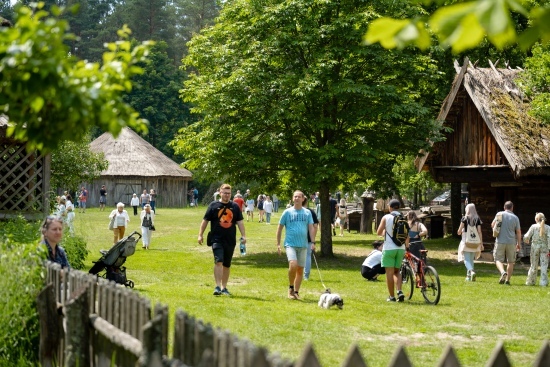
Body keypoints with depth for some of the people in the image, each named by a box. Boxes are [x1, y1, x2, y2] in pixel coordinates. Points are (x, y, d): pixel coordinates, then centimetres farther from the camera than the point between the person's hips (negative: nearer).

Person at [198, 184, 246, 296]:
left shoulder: (235, 206, 8)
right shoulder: (213, 205, 1)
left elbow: (239, 222, 10)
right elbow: (205, 220, 4)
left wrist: (243, 236, 2)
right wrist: (200, 235, 1)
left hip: (230, 240, 3)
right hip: (217, 239, -3)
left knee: (227, 265, 9)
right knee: (218, 262, -17)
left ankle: (224, 287, 19)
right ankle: (217, 286, -16)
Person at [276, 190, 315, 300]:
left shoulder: (307, 213, 8)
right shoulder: (287, 212, 2)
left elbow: (311, 228, 8)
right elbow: (280, 228, 6)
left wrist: (313, 242, -4)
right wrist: (278, 244, 2)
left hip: (303, 245, 3)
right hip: (290, 244, -3)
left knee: (300, 269, 5)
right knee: (293, 265, -22)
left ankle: (296, 292, 17)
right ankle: (291, 287, -2)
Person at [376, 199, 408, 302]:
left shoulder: (386, 217, -6)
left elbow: (379, 232, -4)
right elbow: (407, 236, 7)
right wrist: (407, 247, 22)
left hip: (389, 248, -4)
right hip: (400, 249, 4)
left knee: (389, 273, 2)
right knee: (397, 271, 18)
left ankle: (392, 296, 4)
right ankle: (399, 291, -1)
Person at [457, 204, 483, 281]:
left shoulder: (464, 218, -5)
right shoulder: (477, 219, 2)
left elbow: (459, 231, -4)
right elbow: (479, 232, -1)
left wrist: (459, 232, 20)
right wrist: (481, 243, 1)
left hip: (466, 240, -4)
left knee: (467, 259, -5)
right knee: (471, 259, 17)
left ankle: (471, 271, -31)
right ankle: (469, 276, 20)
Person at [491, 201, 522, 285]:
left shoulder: (499, 214, -2)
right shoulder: (515, 218, 1)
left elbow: (493, 225, -1)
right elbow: (518, 232, 5)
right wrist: (519, 243, 15)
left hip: (500, 241, -1)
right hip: (511, 242, 1)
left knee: (498, 260, 4)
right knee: (510, 261, 12)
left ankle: (503, 272, -24)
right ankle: (507, 280, 10)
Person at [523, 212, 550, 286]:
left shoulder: (534, 227, -5)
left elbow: (527, 236, -7)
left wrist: (526, 240, 16)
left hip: (535, 247, 0)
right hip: (544, 247, 0)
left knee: (534, 265, 11)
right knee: (544, 265, 2)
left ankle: (531, 281, 18)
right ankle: (544, 282, -5)